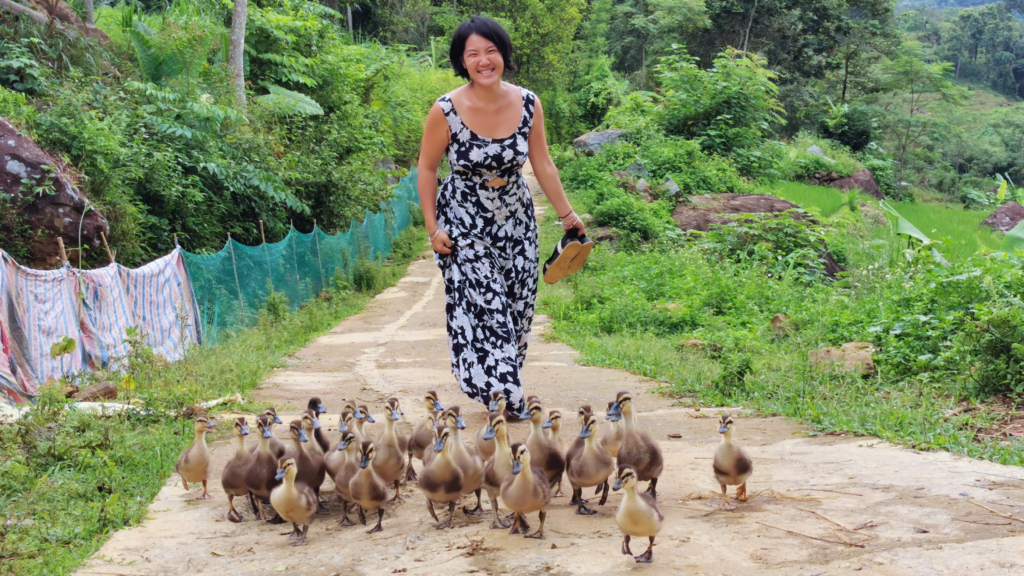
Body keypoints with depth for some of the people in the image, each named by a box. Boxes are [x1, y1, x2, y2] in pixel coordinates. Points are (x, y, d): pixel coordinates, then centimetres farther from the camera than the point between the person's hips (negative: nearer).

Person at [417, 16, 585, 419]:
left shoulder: (528, 105, -8)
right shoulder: (446, 111, -17)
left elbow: (543, 165, 3)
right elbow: (427, 168, -4)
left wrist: (567, 214, 8)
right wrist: (432, 227, -6)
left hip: (515, 221, 4)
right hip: (465, 225, -3)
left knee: (517, 309, 9)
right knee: (481, 309, -6)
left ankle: (508, 383, 30)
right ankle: (503, 396, 7)